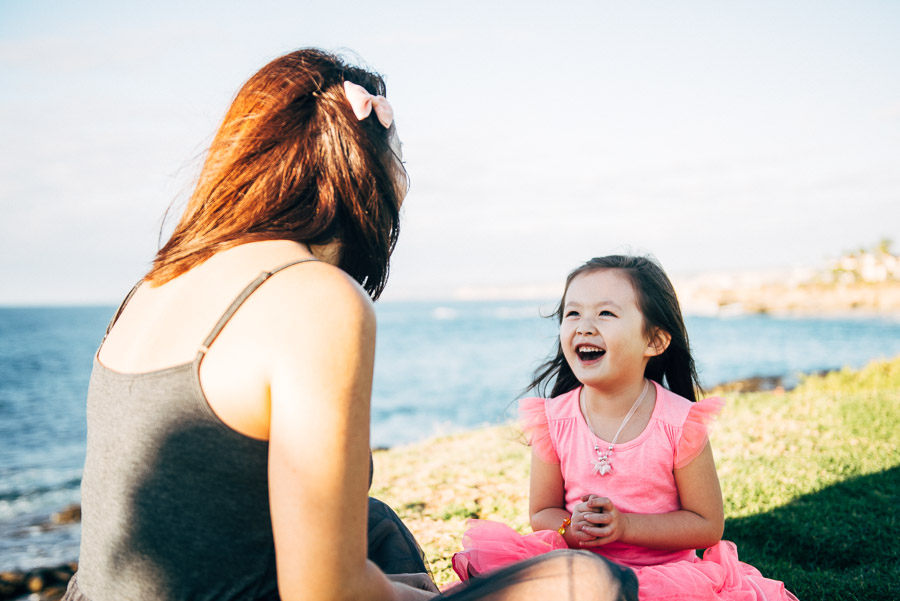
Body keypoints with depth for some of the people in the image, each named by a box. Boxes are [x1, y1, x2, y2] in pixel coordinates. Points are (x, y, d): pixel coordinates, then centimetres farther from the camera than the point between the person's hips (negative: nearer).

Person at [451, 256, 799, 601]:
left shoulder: (680, 423, -13)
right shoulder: (552, 420, -6)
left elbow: (708, 525, -8)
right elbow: (542, 513, 4)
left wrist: (624, 525, -20)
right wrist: (571, 529, -20)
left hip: (663, 571, -1)